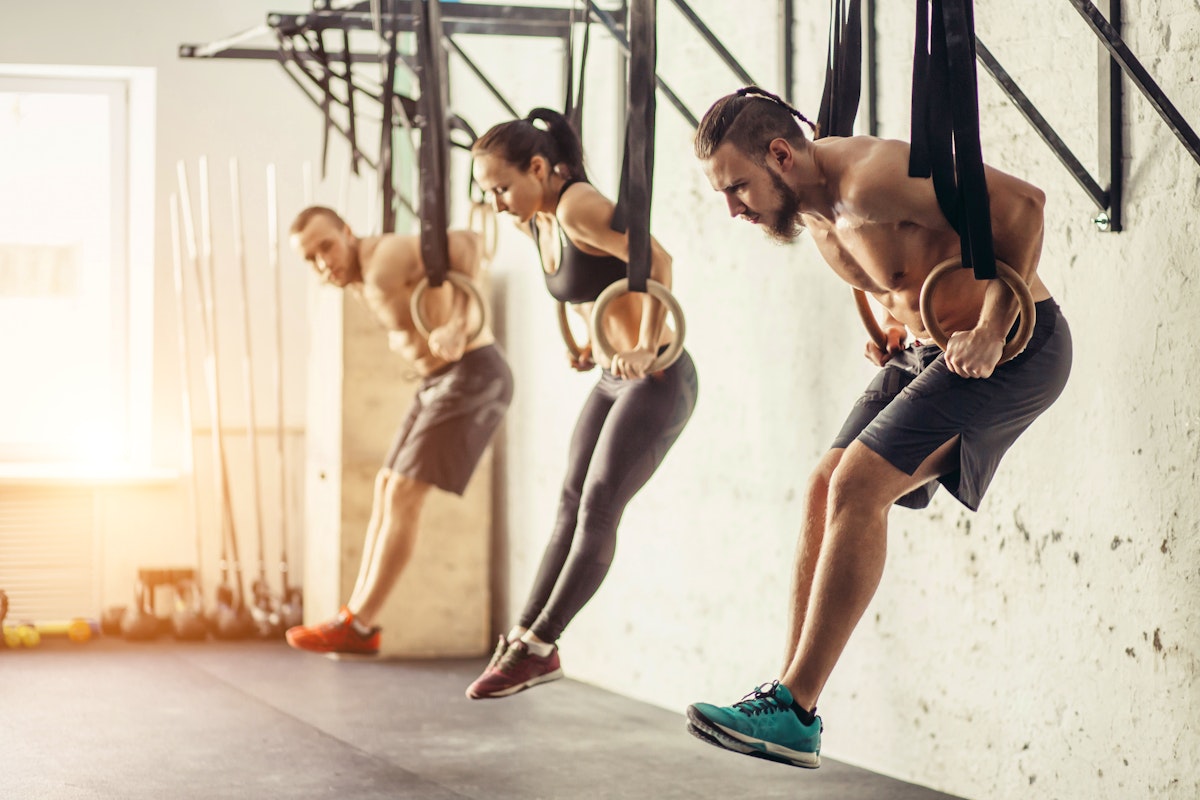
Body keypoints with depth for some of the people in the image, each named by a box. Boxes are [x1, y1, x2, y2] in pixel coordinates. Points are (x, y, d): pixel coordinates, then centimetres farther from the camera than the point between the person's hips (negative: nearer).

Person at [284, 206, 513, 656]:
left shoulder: (383, 261, -18)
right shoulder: (361, 276, 12)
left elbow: (467, 243, -28)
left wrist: (456, 326, -37)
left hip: (473, 379, -10)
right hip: (444, 383, 10)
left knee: (403, 496, -10)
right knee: (387, 489, 11)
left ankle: (356, 627, -4)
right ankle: (357, 616, 14)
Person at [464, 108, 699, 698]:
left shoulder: (577, 208, -21)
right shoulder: (535, 222, 6)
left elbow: (657, 262, -25)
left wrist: (645, 350, -28)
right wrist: (593, 343, 14)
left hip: (659, 380, -9)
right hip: (614, 379, 9)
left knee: (598, 509, -7)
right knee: (571, 505, 7)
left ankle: (537, 647, -3)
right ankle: (525, 638, 10)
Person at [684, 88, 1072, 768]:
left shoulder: (870, 181, -25)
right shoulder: (812, 208, 4)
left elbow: (1022, 202, -26)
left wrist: (992, 331, -25)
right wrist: (893, 329, 7)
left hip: (1011, 346, -9)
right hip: (926, 348, 9)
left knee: (857, 487, -18)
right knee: (827, 487, 0)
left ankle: (795, 713, -17)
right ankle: (790, 695, 2)